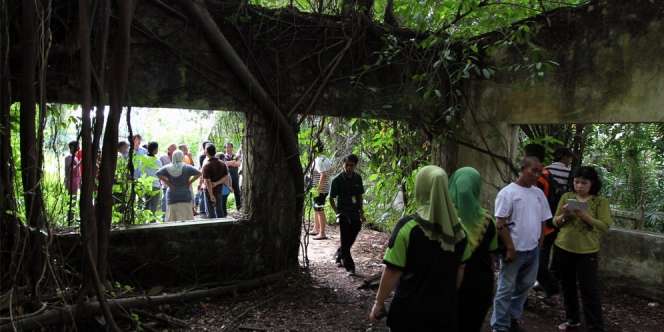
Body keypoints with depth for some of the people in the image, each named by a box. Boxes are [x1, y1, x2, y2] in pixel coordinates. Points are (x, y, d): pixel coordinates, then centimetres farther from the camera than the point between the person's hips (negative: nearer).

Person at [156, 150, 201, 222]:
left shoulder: (168, 168, 1)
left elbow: (158, 173, -10)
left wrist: (168, 183, -5)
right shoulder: (186, 167, -4)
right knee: (186, 218, 4)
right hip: (185, 196, -2)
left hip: (171, 196, 2)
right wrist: (189, 182, -4)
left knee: (171, 219, 9)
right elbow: (198, 173, -11)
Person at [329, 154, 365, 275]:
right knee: (345, 240, -2)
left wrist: (361, 212, 11)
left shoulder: (358, 178, 4)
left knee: (351, 239, 10)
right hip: (343, 213, -4)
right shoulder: (337, 180, -9)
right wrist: (337, 213, -10)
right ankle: (350, 267, 6)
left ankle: (338, 255, 35)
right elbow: (331, 198, -3)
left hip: (355, 213, 5)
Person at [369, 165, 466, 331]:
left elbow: (392, 271, -16)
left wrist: (379, 302, -4)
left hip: (410, 308, -3)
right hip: (445, 309, 4)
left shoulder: (408, 226, -18)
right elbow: (459, 270, 6)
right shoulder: (458, 229, -4)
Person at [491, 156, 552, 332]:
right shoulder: (508, 192, -12)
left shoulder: (539, 193, 7)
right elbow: (500, 224, -16)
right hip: (515, 250, -7)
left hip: (533, 250, 7)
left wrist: (539, 243, 11)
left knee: (524, 286, 18)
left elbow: (542, 221, 15)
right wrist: (510, 248, -18)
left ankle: (514, 317, 35)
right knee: (506, 289, 1)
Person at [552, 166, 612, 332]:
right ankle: (572, 319, 32)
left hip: (586, 252, -4)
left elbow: (605, 226, -13)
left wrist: (585, 216, -25)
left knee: (589, 290, -2)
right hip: (563, 249, 4)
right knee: (567, 286, 15)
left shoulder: (601, 201, -5)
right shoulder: (566, 197, 3)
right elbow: (555, 222, 6)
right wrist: (564, 215, -15)